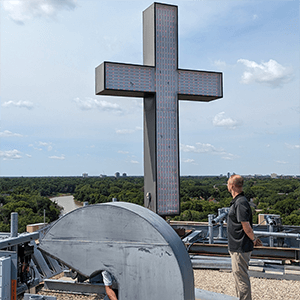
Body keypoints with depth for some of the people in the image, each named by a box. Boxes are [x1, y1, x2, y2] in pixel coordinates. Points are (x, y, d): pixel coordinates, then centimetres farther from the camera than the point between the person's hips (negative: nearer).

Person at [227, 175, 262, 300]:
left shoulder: (240, 203, -23)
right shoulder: (237, 201, 10)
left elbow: (246, 227, -21)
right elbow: (246, 226, 17)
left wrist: (253, 240, -7)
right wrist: (254, 238, 17)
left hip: (240, 249, -10)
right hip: (237, 247, 10)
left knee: (241, 278, 0)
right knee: (238, 276, 21)